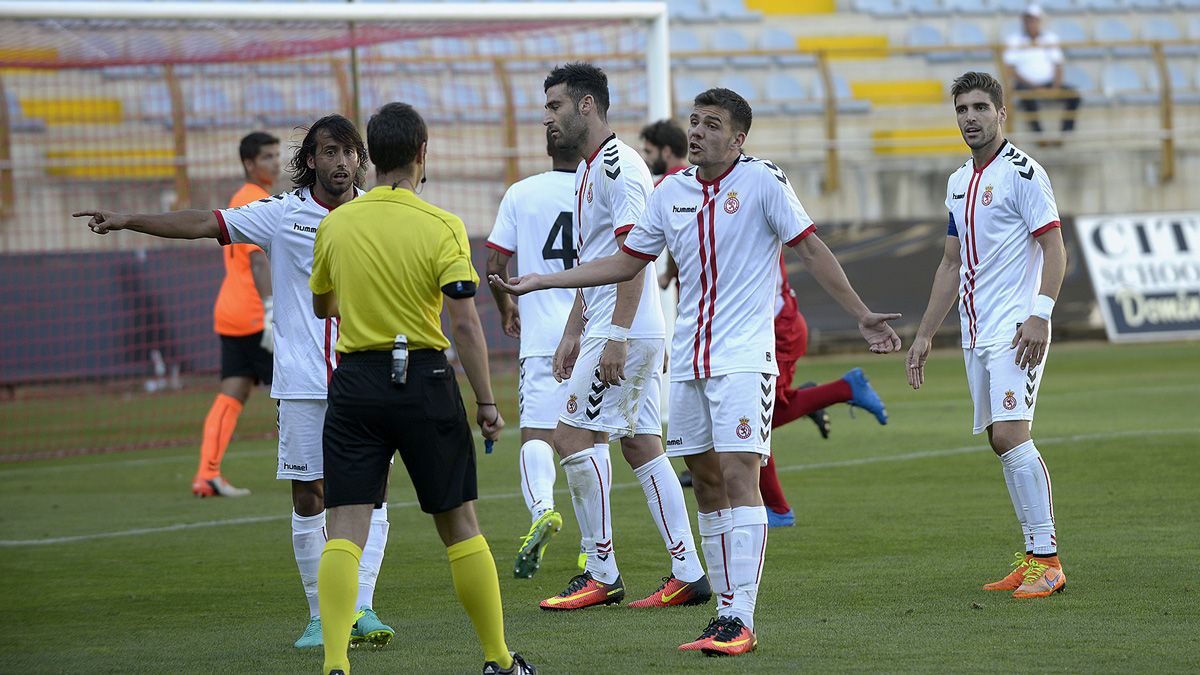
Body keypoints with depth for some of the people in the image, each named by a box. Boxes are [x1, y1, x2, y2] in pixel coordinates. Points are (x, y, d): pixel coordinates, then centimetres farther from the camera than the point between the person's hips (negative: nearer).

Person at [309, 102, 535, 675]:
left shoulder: (335, 225, 2)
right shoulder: (442, 227, -8)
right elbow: (465, 322, -12)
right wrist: (486, 402, -6)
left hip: (355, 381, 2)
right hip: (424, 380, -2)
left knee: (345, 532, -2)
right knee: (459, 525, 10)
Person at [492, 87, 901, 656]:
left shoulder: (762, 181, -6)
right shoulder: (671, 193, 10)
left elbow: (811, 249, -6)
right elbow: (625, 263, 18)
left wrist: (862, 315, -12)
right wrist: (540, 283, 16)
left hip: (744, 358, -6)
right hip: (688, 360, 6)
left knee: (738, 476, -14)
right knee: (706, 481, 7)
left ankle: (740, 620, -17)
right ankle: (727, 608, 13)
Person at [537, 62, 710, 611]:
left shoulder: (619, 165, -14)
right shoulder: (587, 170, 19)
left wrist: (616, 335, -25)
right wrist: (572, 333, 24)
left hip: (626, 333, -10)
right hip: (634, 335, 10)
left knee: (573, 436, -9)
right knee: (640, 445, 7)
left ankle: (601, 574, -5)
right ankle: (688, 574, 7)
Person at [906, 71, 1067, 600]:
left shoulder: (1021, 173, -7)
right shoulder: (959, 182, 17)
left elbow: (1054, 247, -12)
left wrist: (1040, 315, -23)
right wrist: (925, 335, 21)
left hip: (1015, 330, -8)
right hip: (975, 333, 8)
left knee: (1011, 436, -16)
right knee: (1001, 442, 6)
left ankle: (1047, 560, -15)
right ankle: (1034, 556, 11)